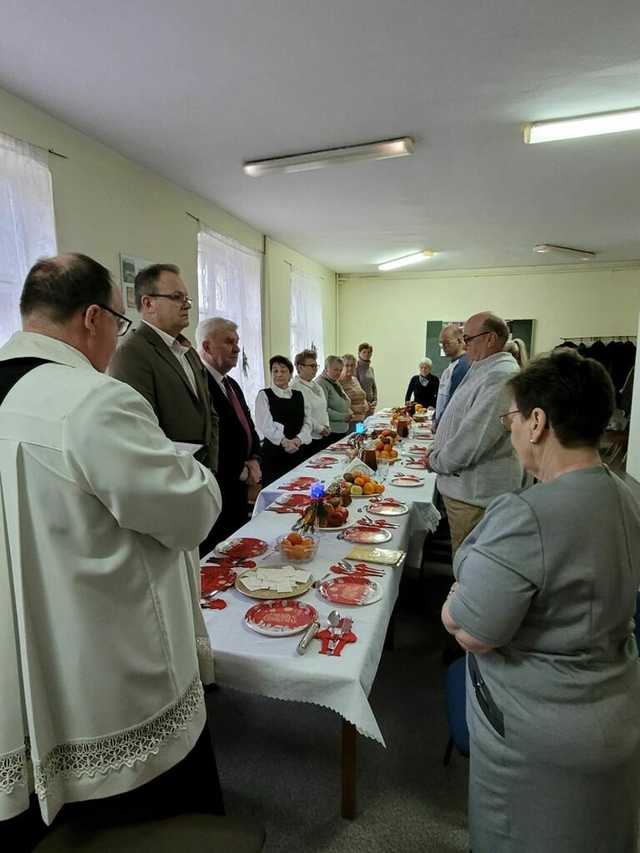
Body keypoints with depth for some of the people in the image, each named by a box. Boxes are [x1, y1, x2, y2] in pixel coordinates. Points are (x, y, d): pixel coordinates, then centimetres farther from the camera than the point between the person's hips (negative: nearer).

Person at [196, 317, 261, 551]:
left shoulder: (232, 384, 15)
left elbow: (248, 427, 21)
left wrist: (254, 460, 2)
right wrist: (241, 472, -12)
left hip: (239, 490, 9)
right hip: (216, 492, -9)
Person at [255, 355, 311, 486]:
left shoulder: (298, 396, 12)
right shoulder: (264, 395, -1)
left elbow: (307, 422, 6)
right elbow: (265, 424, -12)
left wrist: (298, 439, -13)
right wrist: (284, 441, -25)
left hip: (297, 451, 4)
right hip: (274, 453, -4)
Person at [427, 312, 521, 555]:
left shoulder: (500, 376, -21)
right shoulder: (483, 372, 13)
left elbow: (474, 438, -26)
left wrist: (437, 461, -12)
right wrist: (437, 451, 9)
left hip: (475, 493, -10)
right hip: (462, 487, 10)